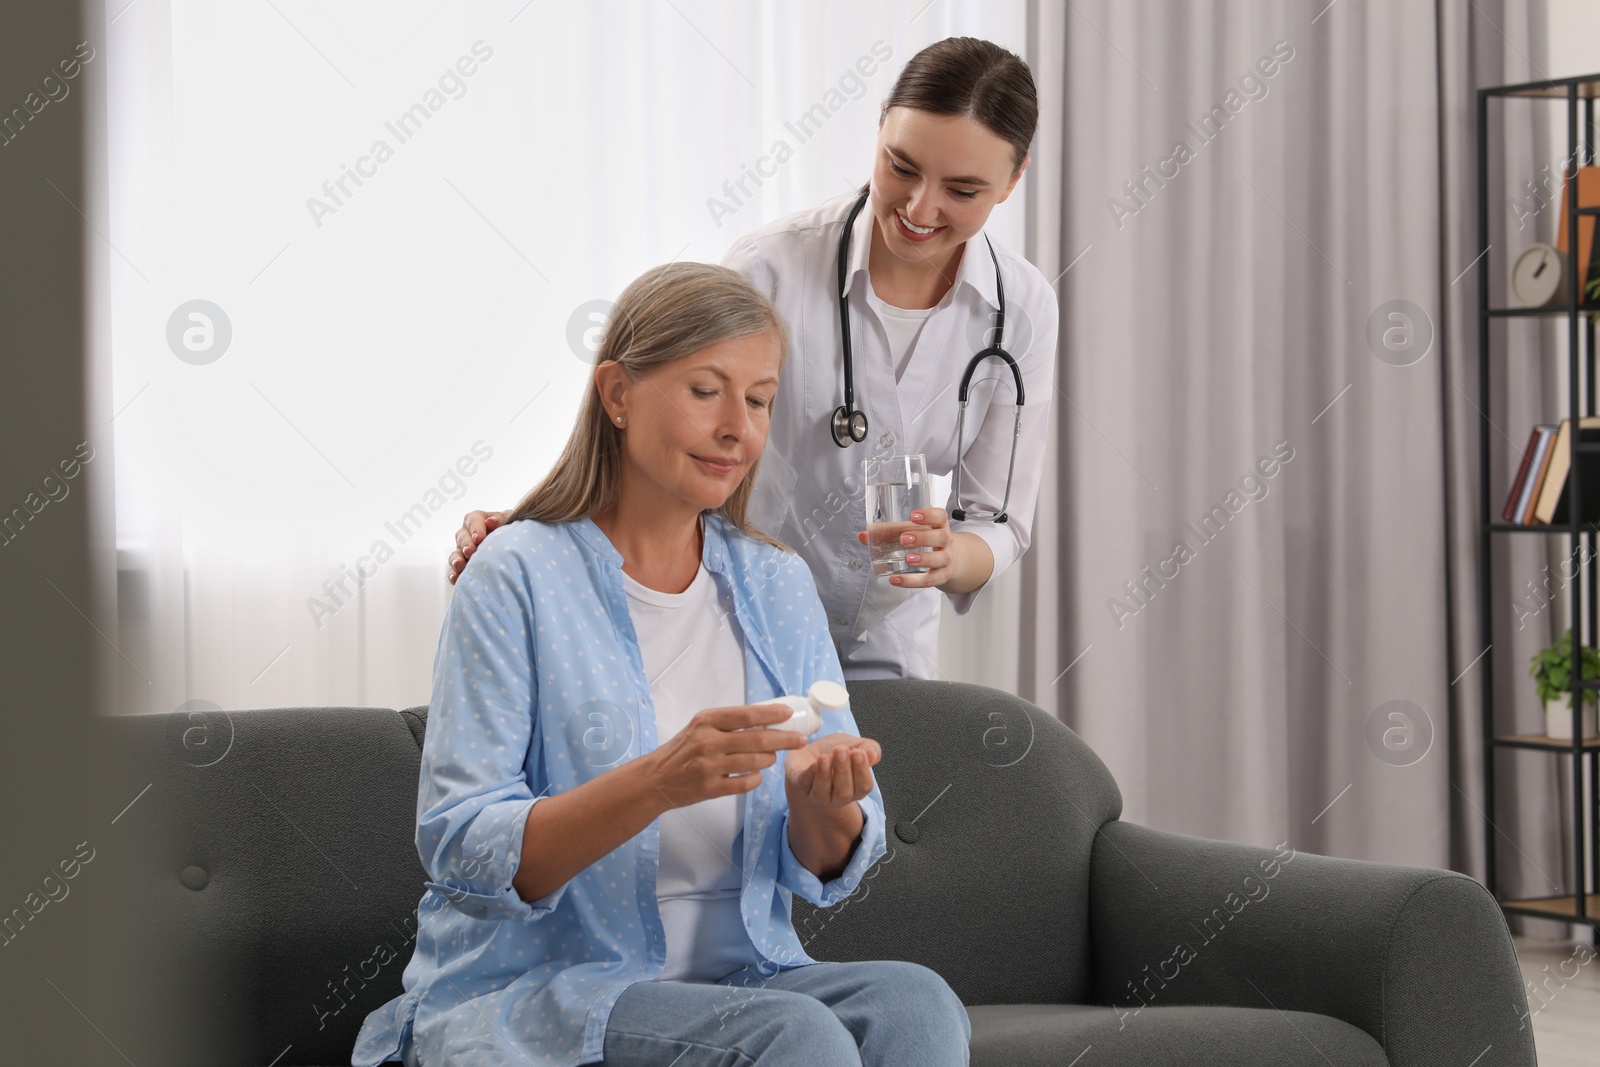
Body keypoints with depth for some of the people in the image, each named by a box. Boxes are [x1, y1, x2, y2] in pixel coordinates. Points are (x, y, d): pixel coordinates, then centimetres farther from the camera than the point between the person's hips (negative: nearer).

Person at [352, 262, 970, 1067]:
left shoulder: (779, 588, 10)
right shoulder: (517, 577, -6)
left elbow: (827, 872, 9)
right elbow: (459, 850, -15)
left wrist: (824, 805, -16)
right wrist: (657, 783, -29)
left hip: (740, 981, 5)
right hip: (528, 996, -5)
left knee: (914, 1002, -26)